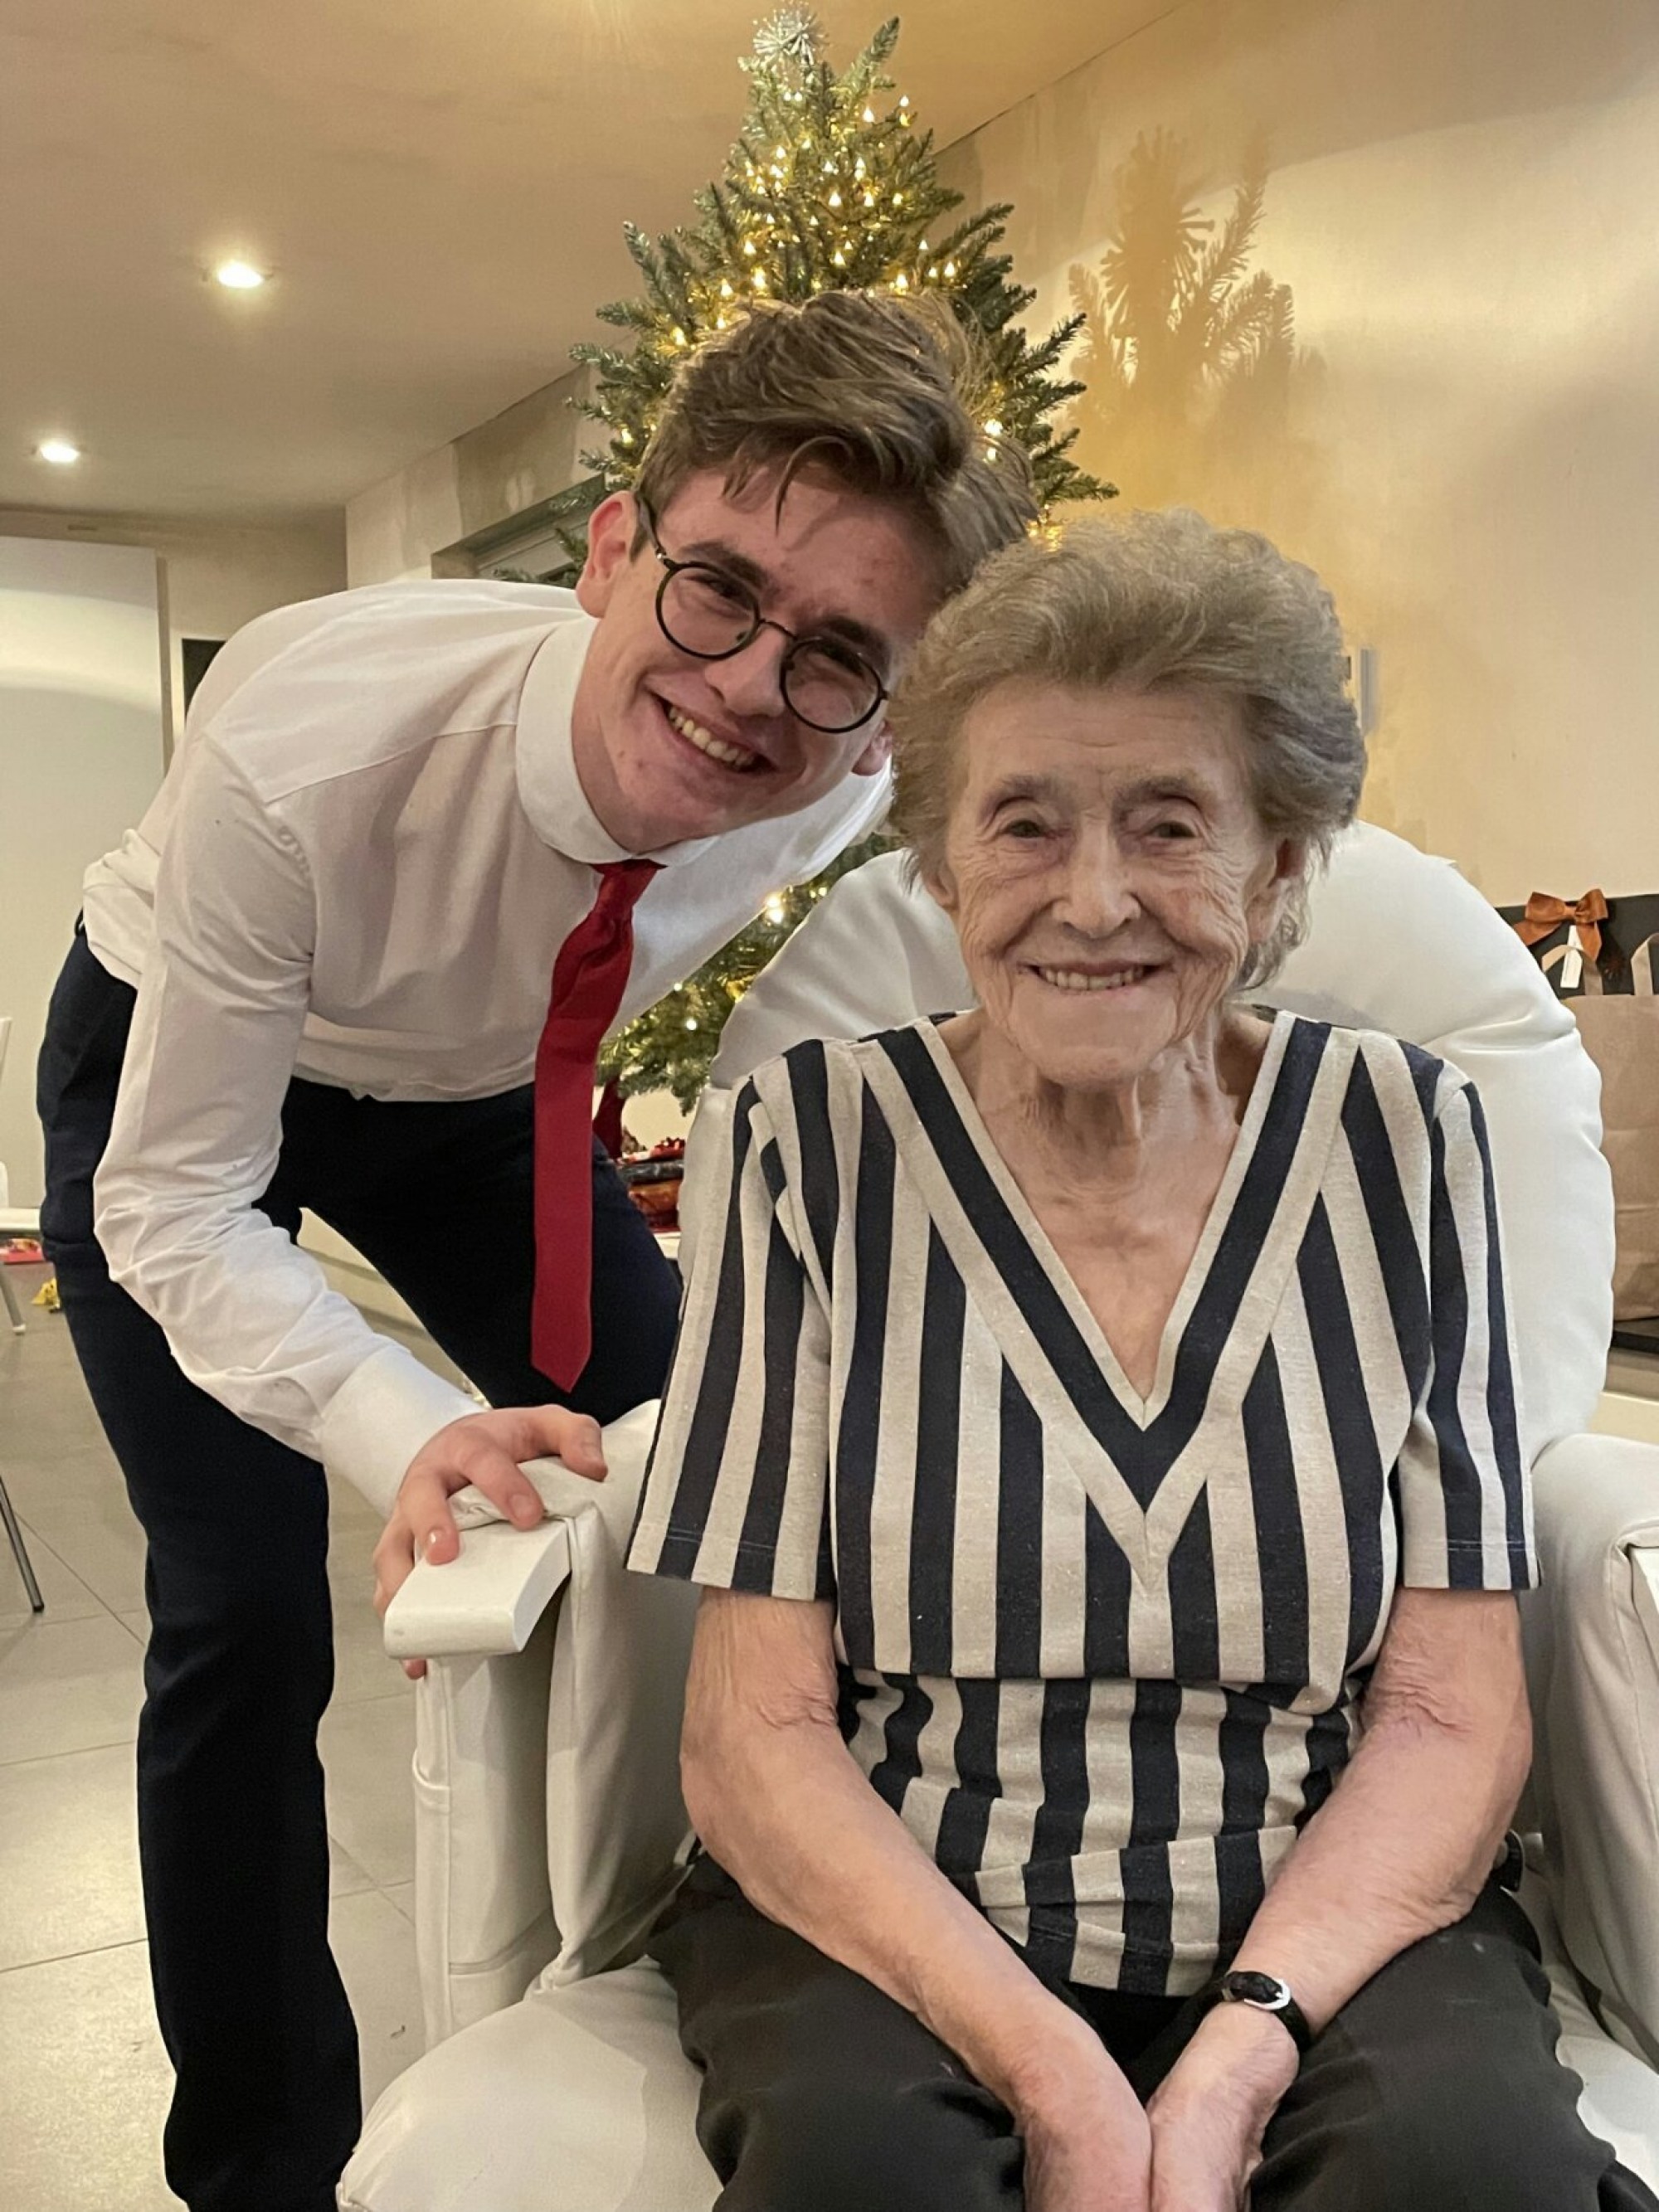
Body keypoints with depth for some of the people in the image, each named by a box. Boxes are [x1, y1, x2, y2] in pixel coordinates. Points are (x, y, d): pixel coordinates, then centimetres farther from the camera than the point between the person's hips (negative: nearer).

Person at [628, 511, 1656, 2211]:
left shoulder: (1401, 1143, -1)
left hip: (1314, 1930, 1)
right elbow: (755, 1732, -6)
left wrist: (1245, 2044, -17)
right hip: (886, 1927, 0)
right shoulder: (817, 1145, -4)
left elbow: (1448, 1717, -1)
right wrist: (1049, 2067, -19)